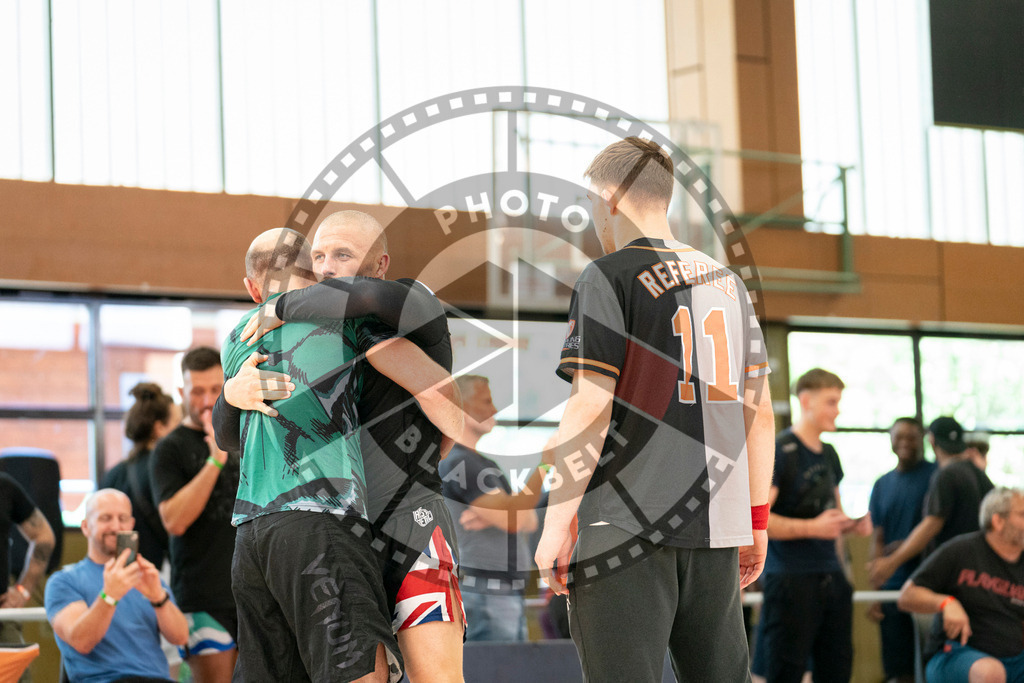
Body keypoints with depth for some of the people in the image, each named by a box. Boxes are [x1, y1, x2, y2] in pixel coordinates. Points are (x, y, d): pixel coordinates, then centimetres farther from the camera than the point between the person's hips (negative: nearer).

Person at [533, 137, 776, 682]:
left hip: (627, 527, -6)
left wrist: (556, 523, -9)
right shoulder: (727, 282, 14)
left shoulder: (610, 277, -5)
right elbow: (760, 412, 14)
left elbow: (590, 407, -12)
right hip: (716, 527, 6)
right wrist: (756, 520, 19)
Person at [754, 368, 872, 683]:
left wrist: (853, 524, 8)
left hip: (831, 579, 8)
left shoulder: (828, 454, 17)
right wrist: (812, 528, -23)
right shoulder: (779, 451, -8)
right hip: (790, 581, -8)